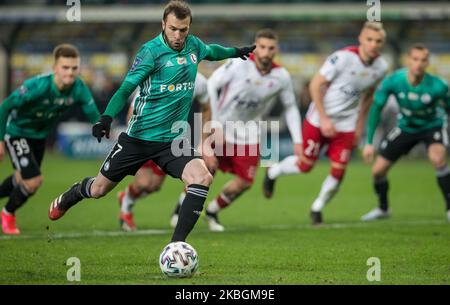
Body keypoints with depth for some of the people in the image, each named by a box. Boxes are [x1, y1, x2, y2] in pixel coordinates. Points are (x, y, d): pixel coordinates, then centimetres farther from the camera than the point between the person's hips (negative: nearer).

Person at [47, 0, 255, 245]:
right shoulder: (152, 50, -15)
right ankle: (66, 199, 45)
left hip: (173, 139, 4)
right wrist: (106, 118, -31)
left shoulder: (193, 45, 2)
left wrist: (236, 52, 40)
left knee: (202, 178, -24)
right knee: (98, 189, 9)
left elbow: (211, 51, 28)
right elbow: (127, 88, -18)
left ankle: (177, 244, -19)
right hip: (139, 137, -4)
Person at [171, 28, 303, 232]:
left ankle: (212, 211, 27)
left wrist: (297, 140, 2)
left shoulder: (281, 77, -9)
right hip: (221, 129, -4)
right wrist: (215, 125, -16)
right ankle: (182, 208, 16)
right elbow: (211, 86, -15)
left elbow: (290, 107, 6)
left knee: (245, 182, 0)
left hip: (248, 136, 4)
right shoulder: (238, 65, -20)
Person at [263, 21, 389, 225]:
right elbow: (316, 84, -18)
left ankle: (317, 208, 20)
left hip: (346, 125, 4)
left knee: (338, 171, -4)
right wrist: (324, 119, -19)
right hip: (319, 119, -4)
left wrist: (360, 125, 15)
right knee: (305, 165, 2)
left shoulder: (380, 67, -3)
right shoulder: (343, 57, -22)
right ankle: (273, 173, 33)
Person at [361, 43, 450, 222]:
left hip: (433, 126, -3)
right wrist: (369, 142, -13)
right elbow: (376, 108, -13)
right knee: (378, 170, 2)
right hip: (406, 127, 3)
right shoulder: (393, 81, -26)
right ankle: (383, 209, 33)